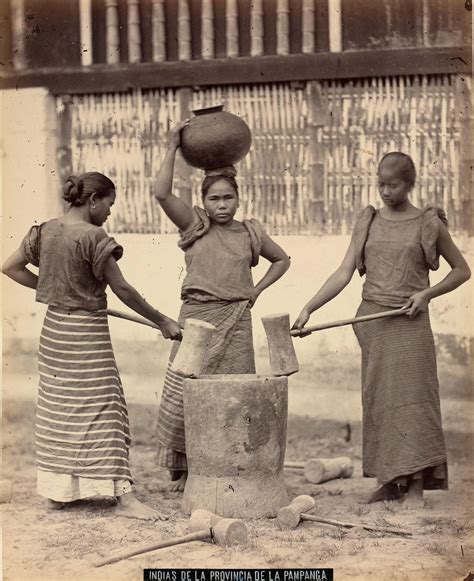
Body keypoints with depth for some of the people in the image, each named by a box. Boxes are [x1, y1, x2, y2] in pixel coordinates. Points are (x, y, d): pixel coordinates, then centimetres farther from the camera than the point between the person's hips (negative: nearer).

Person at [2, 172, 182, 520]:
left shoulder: (46, 231, 3)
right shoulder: (93, 237, -18)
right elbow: (122, 289, -15)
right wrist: (162, 321, -7)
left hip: (54, 327, 7)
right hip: (87, 331, -7)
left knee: (58, 409, 14)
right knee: (103, 411, -5)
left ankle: (56, 491, 20)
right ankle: (124, 496, -5)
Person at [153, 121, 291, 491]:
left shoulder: (250, 233, 10)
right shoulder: (195, 226, 3)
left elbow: (282, 259, 26)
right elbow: (162, 194, -12)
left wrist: (257, 289, 12)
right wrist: (172, 150, -12)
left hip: (235, 321, 2)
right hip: (196, 317, -2)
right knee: (185, 393, -5)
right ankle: (182, 469, 5)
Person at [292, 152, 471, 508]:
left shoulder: (429, 224, 1)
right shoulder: (368, 223, 9)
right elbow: (344, 273, 5)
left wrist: (426, 293, -7)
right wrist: (309, 309, -5)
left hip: (410, 322, -3)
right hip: (372, 319, 3)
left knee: (411, 395, -8)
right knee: (377, 399, 3)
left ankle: (415, 486, -9)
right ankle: (387, 483, 8)